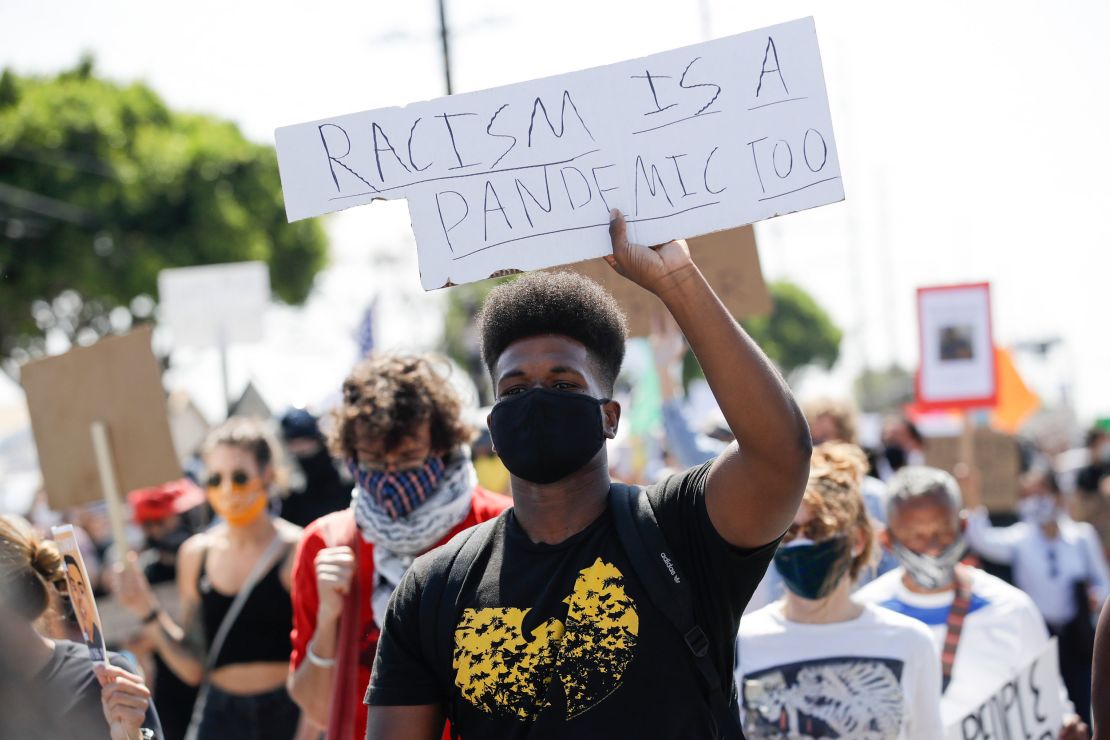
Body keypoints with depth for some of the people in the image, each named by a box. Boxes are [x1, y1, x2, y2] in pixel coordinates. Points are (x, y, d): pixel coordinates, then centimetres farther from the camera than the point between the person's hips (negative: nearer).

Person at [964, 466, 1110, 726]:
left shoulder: (1082, 536, -3)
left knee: (1082, 708, 8)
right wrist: (973, 503, -44)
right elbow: (983, 540, -28)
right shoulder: (1019, 539, -8)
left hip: (1077, 635, 1)